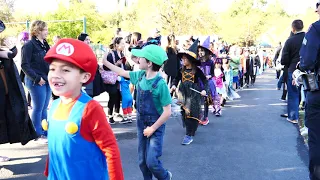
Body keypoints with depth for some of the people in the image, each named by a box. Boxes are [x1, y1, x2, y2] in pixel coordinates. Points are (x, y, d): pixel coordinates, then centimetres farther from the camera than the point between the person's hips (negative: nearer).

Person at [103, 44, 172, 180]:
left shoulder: (160, 84, -23)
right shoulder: (140, 76, -4)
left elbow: (167, 112, -20)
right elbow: (123, 73, 15)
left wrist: (153, 128, -15)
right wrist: (105, 62, 14)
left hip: (155, 125, -6)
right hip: (141, 123, 6)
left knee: (151, 161, -8)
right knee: (142, 161, 13)